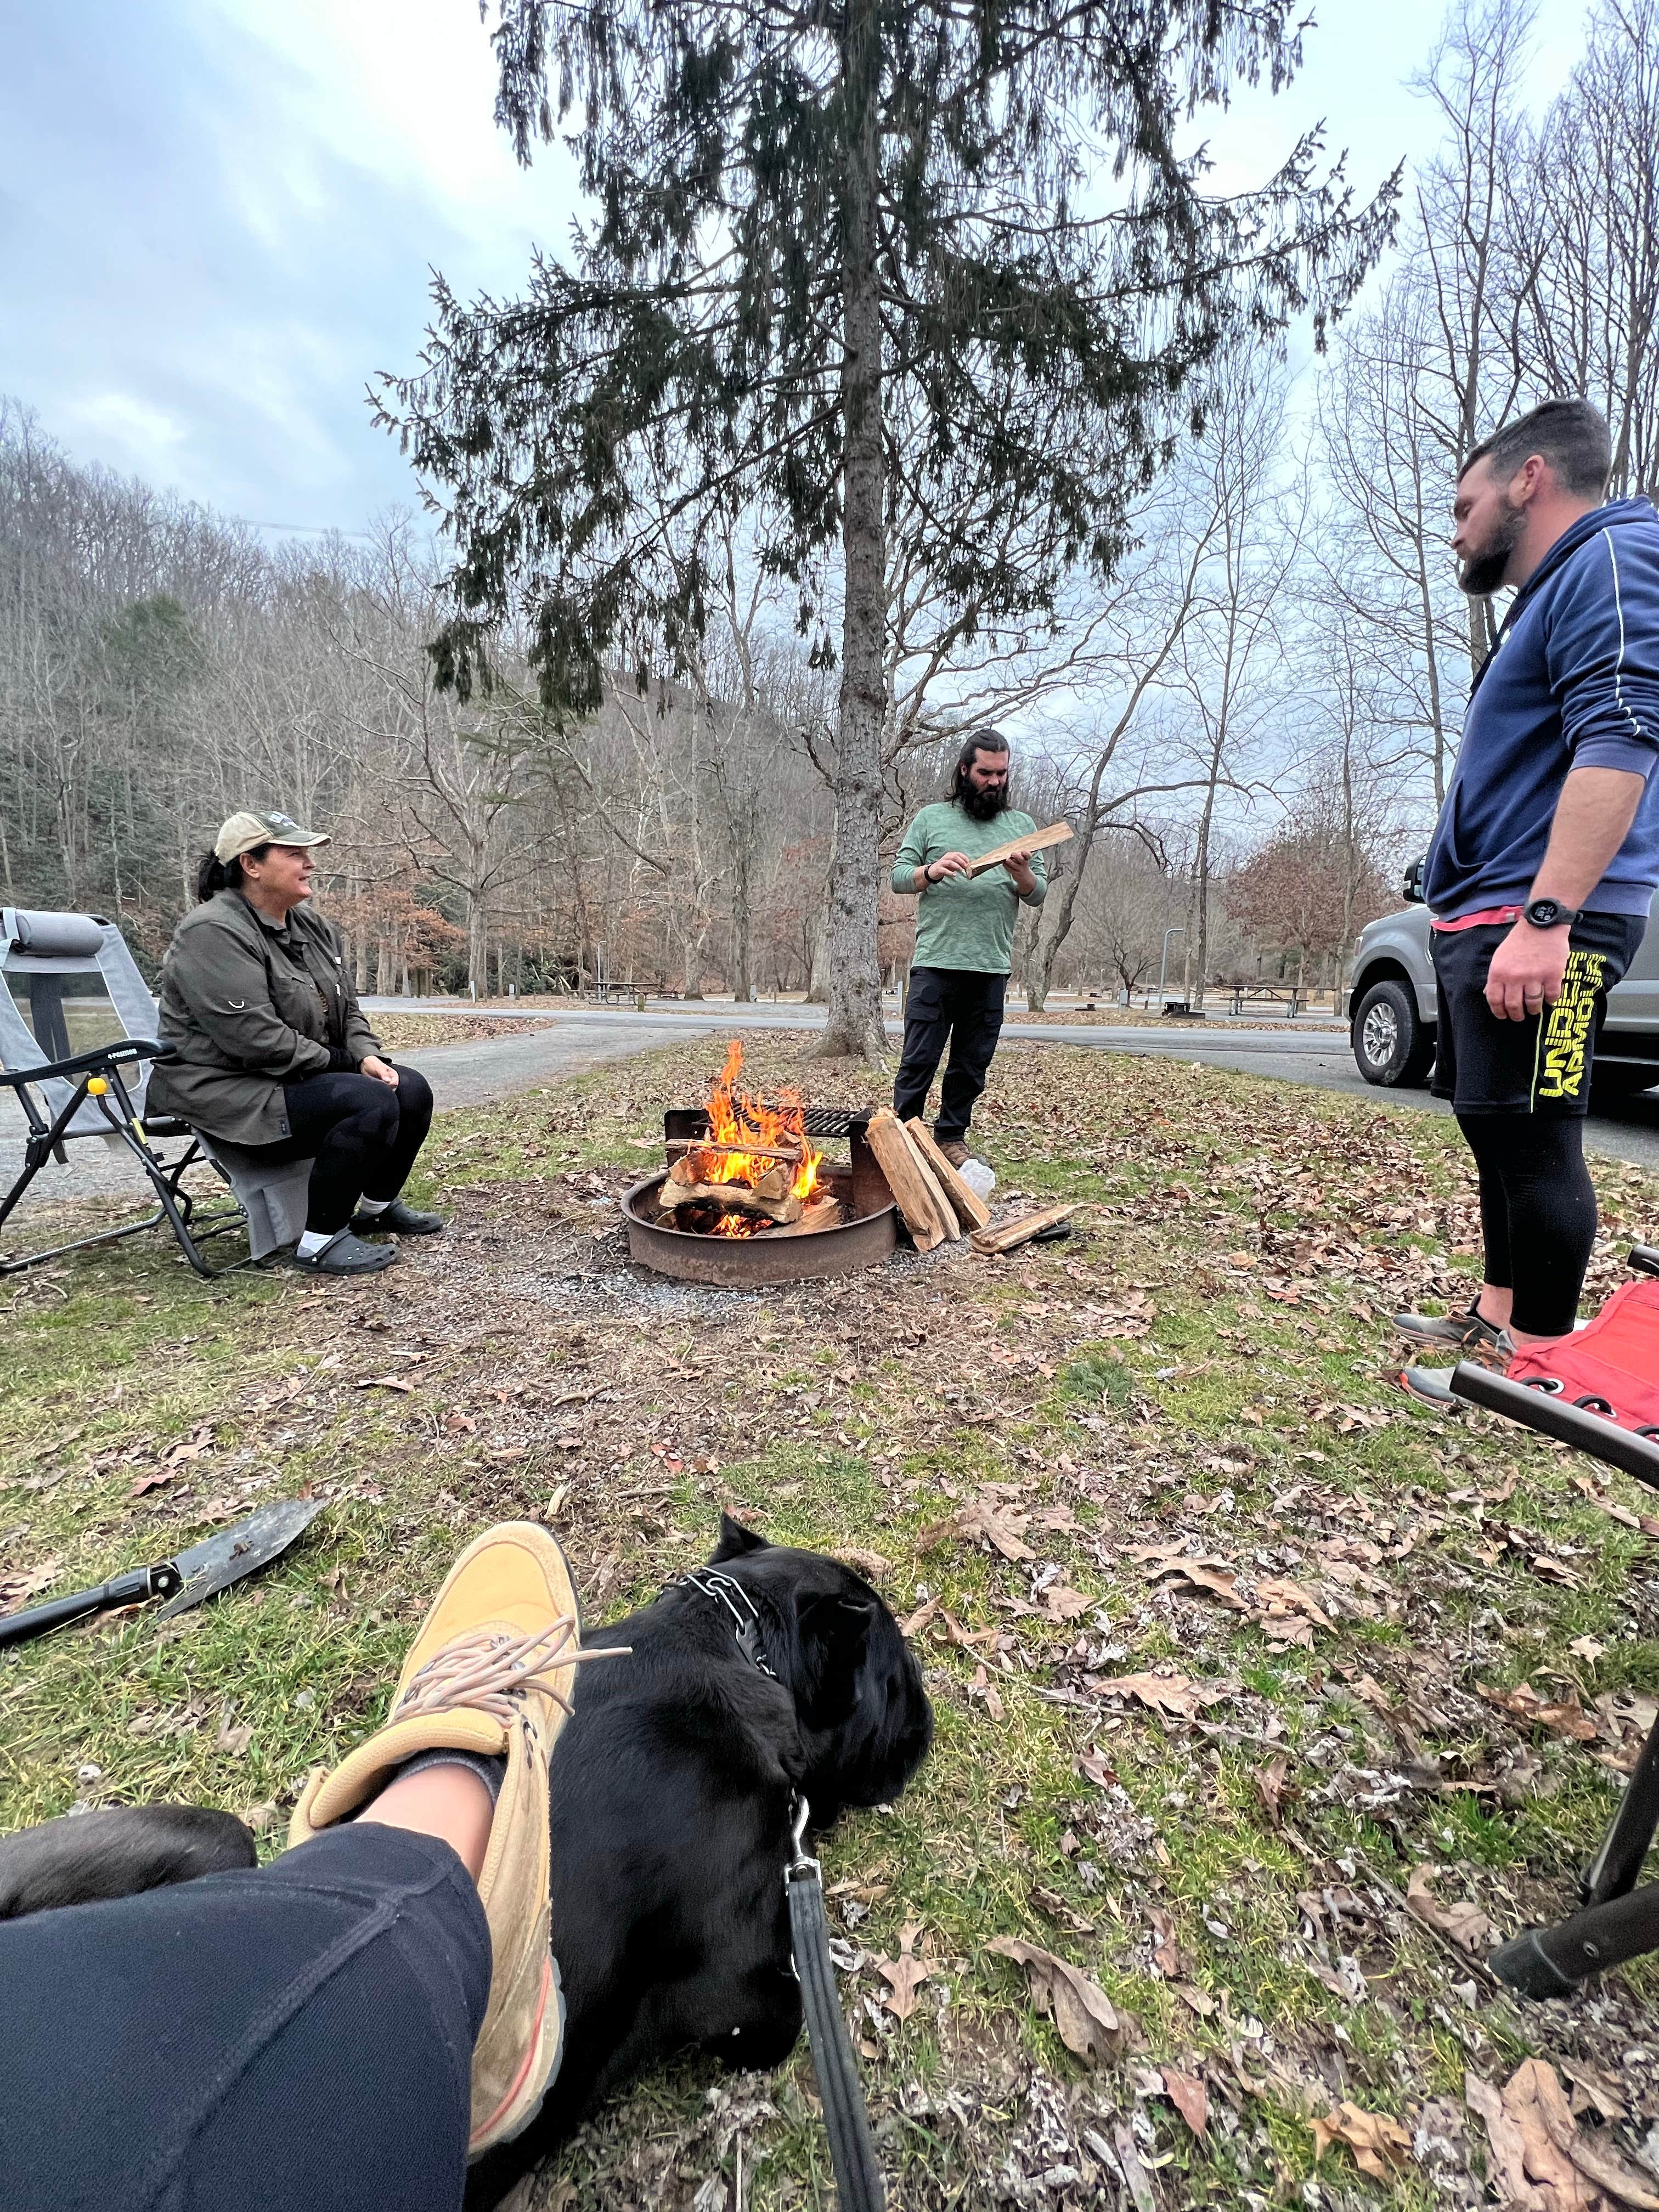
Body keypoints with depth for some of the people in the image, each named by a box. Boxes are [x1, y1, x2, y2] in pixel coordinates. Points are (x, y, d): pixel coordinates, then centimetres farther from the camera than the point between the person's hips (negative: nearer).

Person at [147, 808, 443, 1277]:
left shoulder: (312, 926, 10)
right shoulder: (213, 933, -18)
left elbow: (347, 1010, 14)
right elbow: (256, 1038, -26)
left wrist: (367, 1056, -7)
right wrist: (344, 1063, -17)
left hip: (301, 1077, 9)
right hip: (227, 1093, -9)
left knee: (412, 1089, -2)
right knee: (370, 1102, -28)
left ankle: (377, 1205, 16)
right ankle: (319, 1243, -17)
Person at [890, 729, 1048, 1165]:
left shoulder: (1022, 826, 14)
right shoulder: (931, 818, 9)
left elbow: (1038, 895, 9)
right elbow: (898, 878, 4)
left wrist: (1022, 874, -13)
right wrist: (932, 870, -17)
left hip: (991, 968, 3)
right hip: (935, 963, -2)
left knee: (972, 1065, 9)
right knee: (919, 1061, -3)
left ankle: (951, 1137, 21)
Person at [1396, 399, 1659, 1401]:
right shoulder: (1551, 594, 26)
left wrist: (1544, 918, -29)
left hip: (1540, 924, -11)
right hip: (1487, 923, 11)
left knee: (1532, 1140, -8)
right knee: (1499, 1130, 14)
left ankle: (1540, 1361, 2)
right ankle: (1498, 1318, 25)